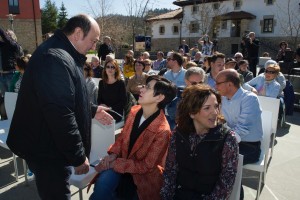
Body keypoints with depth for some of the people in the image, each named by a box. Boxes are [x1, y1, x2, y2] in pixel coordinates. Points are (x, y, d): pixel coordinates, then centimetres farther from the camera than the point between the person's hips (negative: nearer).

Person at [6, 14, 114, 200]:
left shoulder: (62, 54, 10)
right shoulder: (55, 59, -27)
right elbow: (61, 116, -30)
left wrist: (92, 110, 15)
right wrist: (79, 156, -22)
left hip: (52, 145, 10)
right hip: (47, 150, -10)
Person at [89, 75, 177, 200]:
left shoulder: (162, 131, -26)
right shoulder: (134, 111, -7)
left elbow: (146, 166, -19)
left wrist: (114, 164, -19)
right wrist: (113, 154, -11)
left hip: (144, 174, -4)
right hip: (123, 160, 5)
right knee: (102, 182, -23)